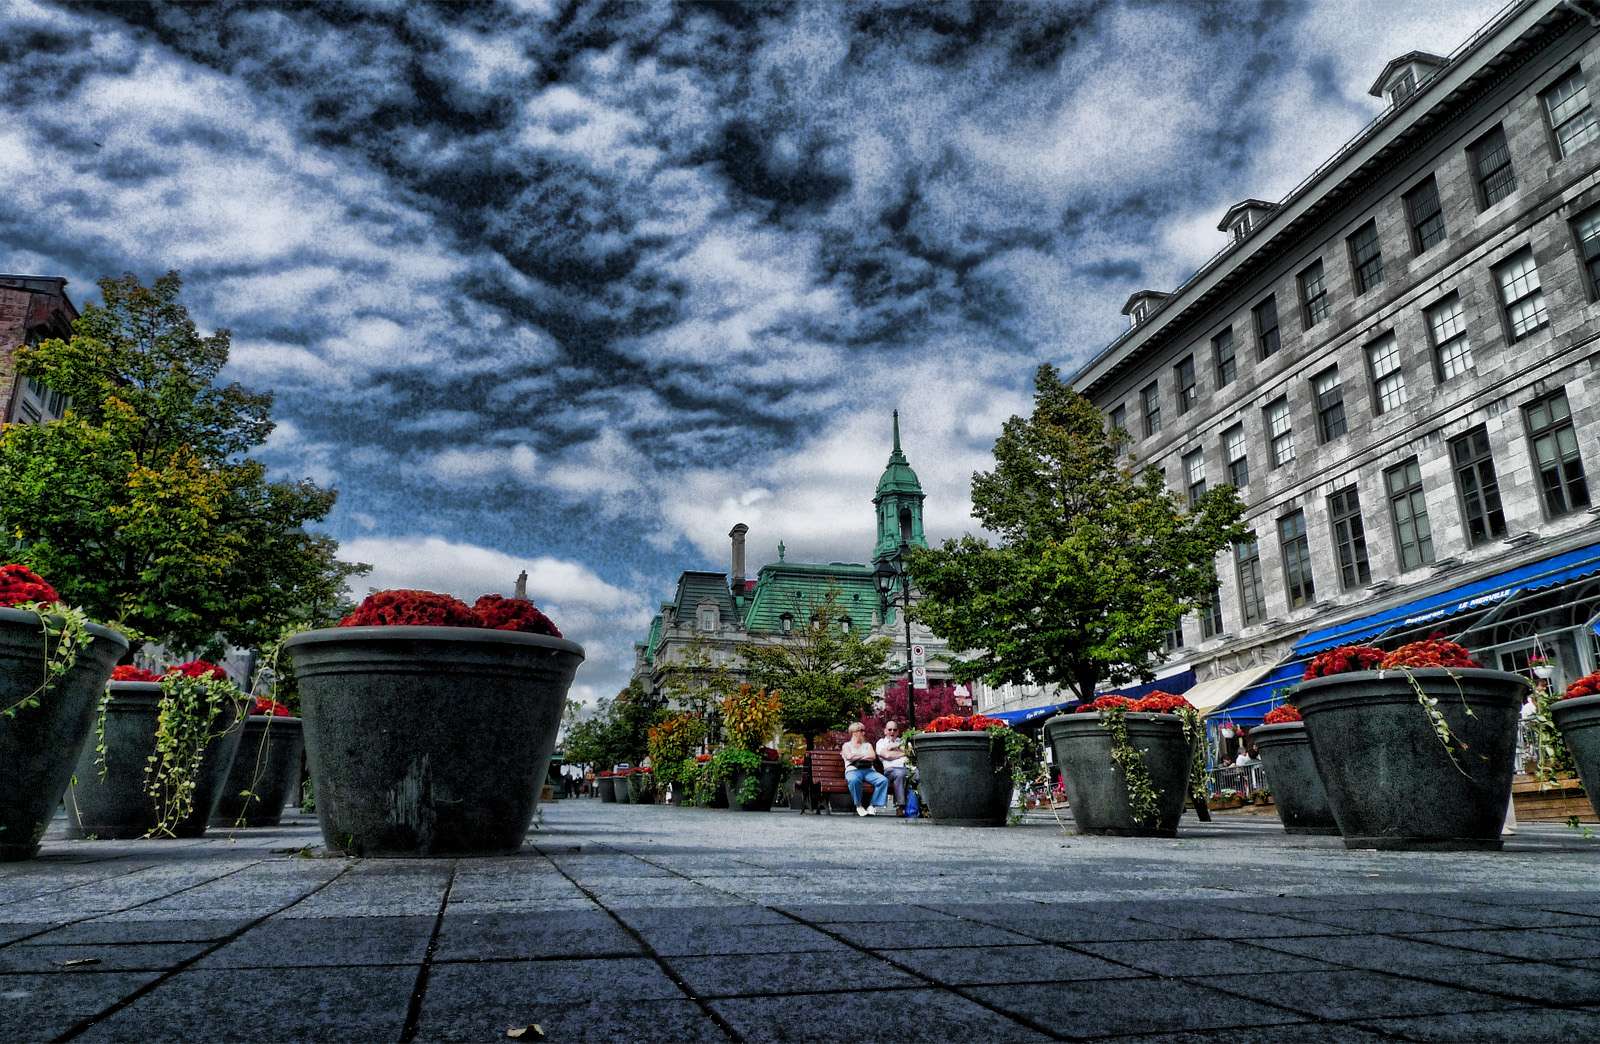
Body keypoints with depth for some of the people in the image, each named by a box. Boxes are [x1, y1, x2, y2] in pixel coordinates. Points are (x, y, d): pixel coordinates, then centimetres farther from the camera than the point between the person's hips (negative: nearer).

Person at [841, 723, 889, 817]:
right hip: (853, 770, -4)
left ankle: (873, 806, -20)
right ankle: (858, 806, -21)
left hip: (868, 770, 4)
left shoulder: (867, 745, 28)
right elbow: (849, 757, -4)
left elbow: (873, 756, 7)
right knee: (854, 780, -41)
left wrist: (858, 756, 1)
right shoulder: (847, 745, 18)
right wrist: (865, 755, 3)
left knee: (883, 780, -27)